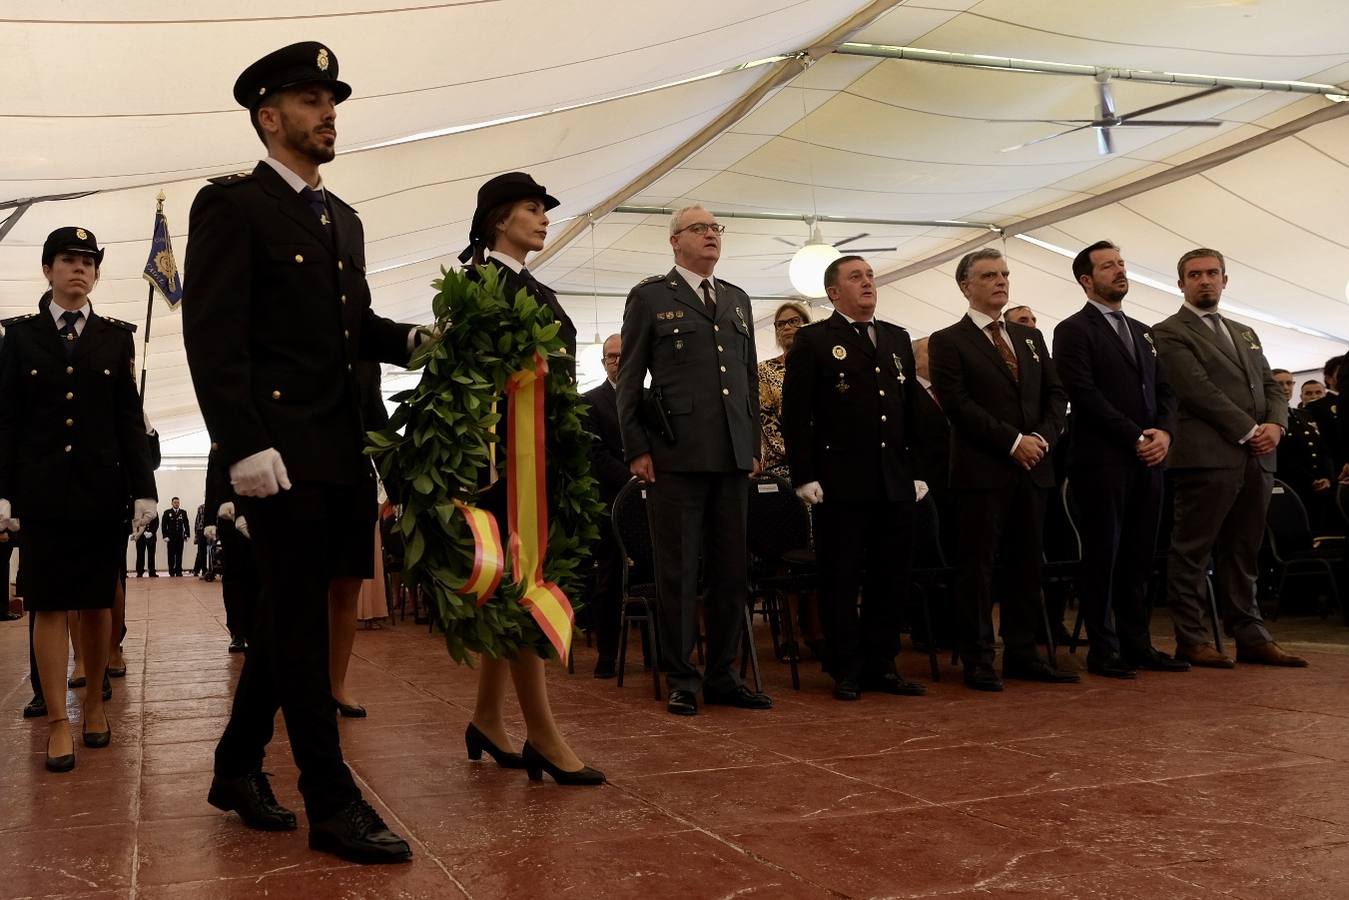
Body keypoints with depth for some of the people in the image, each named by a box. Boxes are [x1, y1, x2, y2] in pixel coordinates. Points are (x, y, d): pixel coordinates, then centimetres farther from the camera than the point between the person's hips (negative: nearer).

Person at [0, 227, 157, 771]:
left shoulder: (115, 338, 8)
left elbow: (129, 418, 5)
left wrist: (143, 489, -2)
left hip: (102, 487, 1)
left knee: (97, 601, 6)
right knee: (49, 603, -1)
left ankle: (95, 702, 19)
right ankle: (58, 721, 2)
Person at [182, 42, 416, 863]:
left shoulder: (344, 218, 19)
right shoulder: (231, 204, -3)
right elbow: (214, 334, -12)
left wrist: (413, 339, -3)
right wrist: (244, 444, -20)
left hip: (342, 449, 7)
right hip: (280, 448, -7)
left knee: (288, 618, 14)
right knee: (300, 623, -2)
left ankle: (239, 767, 29)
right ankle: (333, 804, 6)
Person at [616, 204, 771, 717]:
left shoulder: (738, 300, 19)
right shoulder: (649, 297, 5)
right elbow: (629, 380, 2)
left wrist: (754, 445, 14)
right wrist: (637, 449, -5)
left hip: (733, 457, 5)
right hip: (675, 454, -4)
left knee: (732, 570, 6)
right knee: (677, 571, 1)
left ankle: (722, 675, 17)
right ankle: (681, 679, 11)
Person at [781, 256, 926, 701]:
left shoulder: (898, 339, 16)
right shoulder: (813, 340, 0)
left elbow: (912, 409, 17)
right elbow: (795, 414, -5)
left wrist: (919, 470, 11)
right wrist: (804, 476, -11)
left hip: (895, 481, 5)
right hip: (841, 481, -5)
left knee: (892, 576, 9)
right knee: (841, 579, 2)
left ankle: (881, 666, 21)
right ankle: (847, 671, 13)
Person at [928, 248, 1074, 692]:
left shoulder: (1031, 337, 18)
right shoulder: (948, 342, -1)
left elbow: (1056, 394, 14)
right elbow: (957, 404, -11)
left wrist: (1042, 437, -4)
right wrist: (1013, 441, -14)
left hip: (1032, 469, 6)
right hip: (981, 470, -6)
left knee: (1027, 564, 9)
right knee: (978, 566, -1)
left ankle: (1022, 653, 18)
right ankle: (978, 660, 6)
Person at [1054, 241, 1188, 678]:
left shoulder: (1142, 332, 21)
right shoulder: (1074, 330, -2)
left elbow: (1164, 390, 16)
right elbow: (1085, 394, -12)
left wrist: (1164, 431, -4)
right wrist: (1135, 437, -13)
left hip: (1147, 461, 6)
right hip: (1102, 461, -6)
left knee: (1138, 558, 8)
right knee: (1102, 557, -1)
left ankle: (1137, 643, 15)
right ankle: (1103, 650, 6)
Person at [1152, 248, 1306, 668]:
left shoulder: (1245, 333, 25)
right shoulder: (1170, 333, 1)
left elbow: (1271, 386, 18)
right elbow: (1198, 389, -11)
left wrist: (1276, 424, -2)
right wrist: (1248, 430, -12)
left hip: (1257, 459, 7)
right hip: (1208, 456, -7)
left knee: (1243, 552, 10)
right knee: (1193, 551, -3)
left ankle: (1250, 636, 15)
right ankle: (1191, 638, 1)